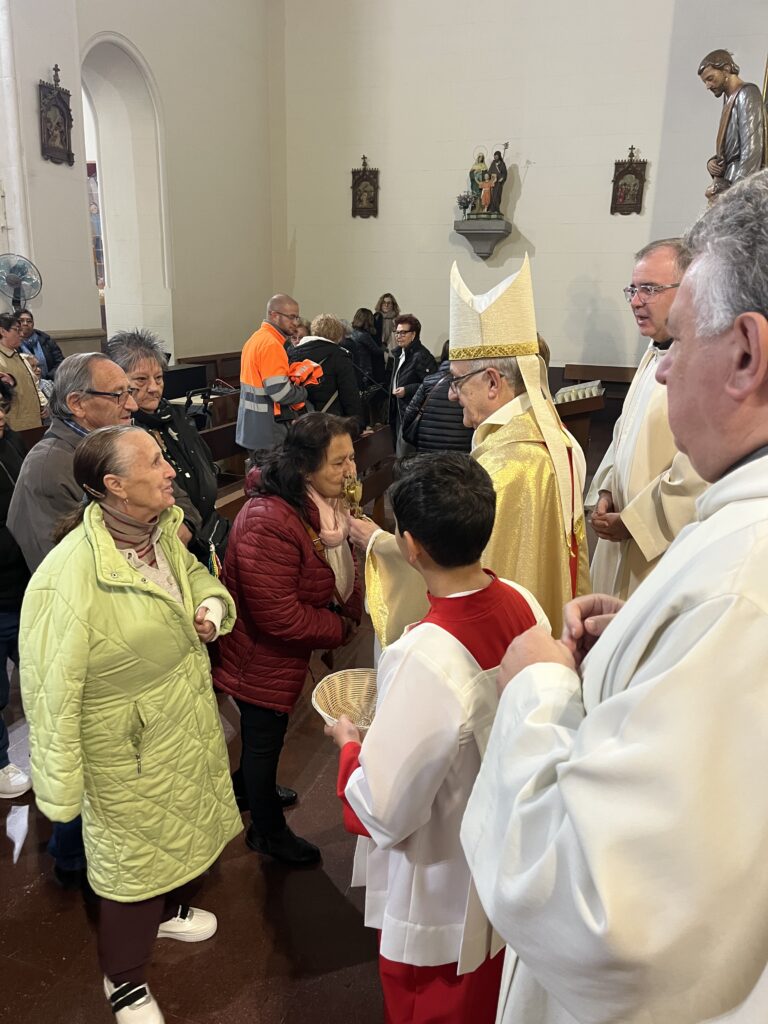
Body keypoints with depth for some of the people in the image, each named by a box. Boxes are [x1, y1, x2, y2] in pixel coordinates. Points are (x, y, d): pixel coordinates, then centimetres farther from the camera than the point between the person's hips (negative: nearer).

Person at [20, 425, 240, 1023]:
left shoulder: (163, 531, -11)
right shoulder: (69, 577, -32)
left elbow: (191, 572, 12)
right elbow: (53, 690, -25)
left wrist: (212, 603, -11)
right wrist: (61, 790, -17)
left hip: (189, 726, 7)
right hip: (130, 752, -7)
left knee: (184, 829, 29)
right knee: (136, 860, 16)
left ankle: (170, 911, 61)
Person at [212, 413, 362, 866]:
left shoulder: (322, 501, -6)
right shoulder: (269, 523, -36)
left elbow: (340, 569, 7)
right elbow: (278, 615, -33)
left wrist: (351, 610, -11)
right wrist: (340, 628, -19)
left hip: (284, 651, 9)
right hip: (263, 656, -9)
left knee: (265, 727, 30)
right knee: (265, 732, 13)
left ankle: (250, 784, 58)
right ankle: (268, 831, 37)